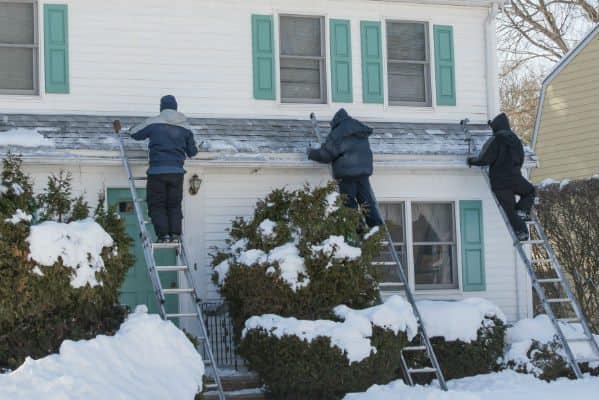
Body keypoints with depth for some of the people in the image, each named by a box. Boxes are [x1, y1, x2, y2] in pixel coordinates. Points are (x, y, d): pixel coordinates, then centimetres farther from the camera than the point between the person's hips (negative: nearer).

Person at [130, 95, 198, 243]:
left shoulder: (153, 123, -2)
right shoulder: (185, 127, 8)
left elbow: (135, 134, 11)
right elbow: (192, 152, 15)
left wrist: (148, 131, 31)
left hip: (157, 171, -3)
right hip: (177, 171, 3)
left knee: (156, 205, 5)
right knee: (174, 205, 13)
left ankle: (163, 235, -4)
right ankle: (175, 234, 4)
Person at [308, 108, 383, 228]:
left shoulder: (337, 133, -5)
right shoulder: (361, 132, 17)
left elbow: (326, 154, -5)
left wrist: (311, 153, 13)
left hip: (346, 173, -6)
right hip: (364, 170, 6)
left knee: (349, 204, -2)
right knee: (367, 202, 7)